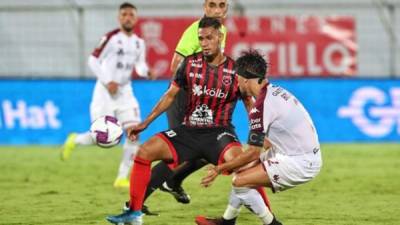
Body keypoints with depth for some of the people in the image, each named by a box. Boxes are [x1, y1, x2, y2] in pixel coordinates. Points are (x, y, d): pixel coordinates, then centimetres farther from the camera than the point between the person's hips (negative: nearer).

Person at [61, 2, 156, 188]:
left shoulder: (139, 43, 6)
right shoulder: (111, 38, -11)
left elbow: (140, 65, 17)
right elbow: (93, 60, -11)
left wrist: (147, 72, -6)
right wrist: (107, 82, -19)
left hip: (125, 91, 5)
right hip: (105, 91, -5)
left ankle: (122, 178, -1)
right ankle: (75, 140, 25)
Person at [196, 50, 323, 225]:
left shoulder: (261, 107, -18)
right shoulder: (277, 91, 9)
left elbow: (253, 153, -14)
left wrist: (219, 169, -5)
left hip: (299, 163, -10)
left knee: (240, 181, -12)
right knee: (246, 168, 20)